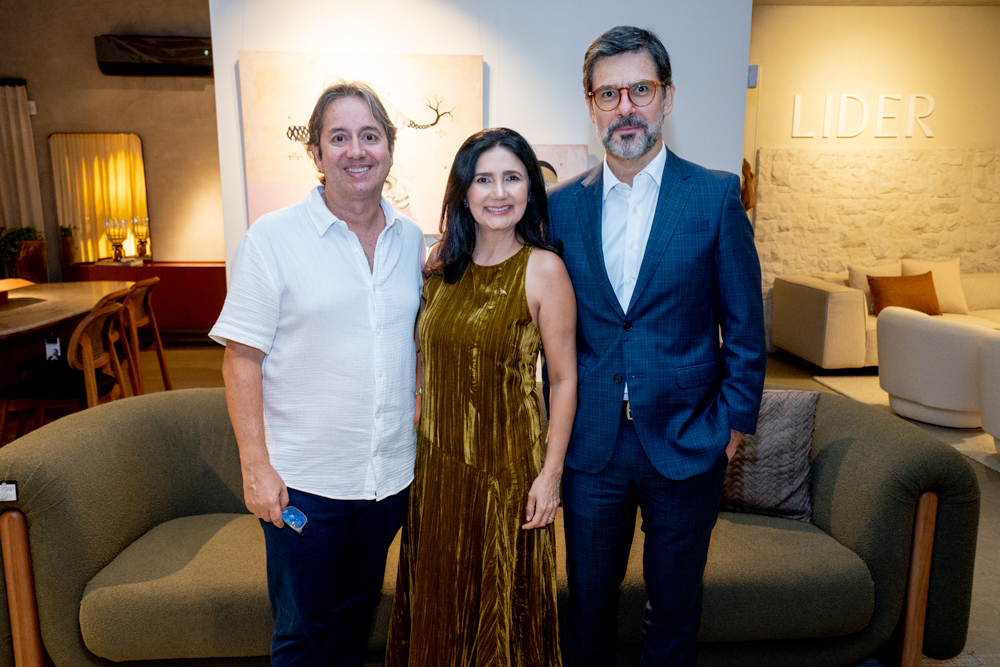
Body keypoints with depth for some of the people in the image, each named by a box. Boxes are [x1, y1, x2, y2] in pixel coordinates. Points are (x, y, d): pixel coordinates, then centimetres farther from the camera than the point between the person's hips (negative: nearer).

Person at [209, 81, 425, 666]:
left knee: (356, 610, 22)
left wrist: (423, 419, 8)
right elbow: (242, 357, -10)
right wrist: (256, 465, -14)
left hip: (391, 472, 4)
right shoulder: (272, 238, -10)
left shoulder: (410, 238, 3)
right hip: (303, 478, -4)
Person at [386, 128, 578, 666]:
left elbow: (564, 379, -10)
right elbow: (427, 357, 10)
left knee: (500, 598, 16)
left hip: (507, 465, -4)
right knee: (437, 596, 22)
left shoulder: (544, 269, -13)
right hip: (438, 460, 5)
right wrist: (414, 449, 8)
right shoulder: (440, 264, 1)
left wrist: (552, 472, -11)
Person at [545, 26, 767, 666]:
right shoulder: (562, 205, 1)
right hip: (591, 443, 2)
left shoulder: (716, 195, -5)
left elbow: (745, 324, -1)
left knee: (674, 608, 17)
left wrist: (734, 422, -3)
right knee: (587, 603, 18)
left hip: (686, 443, -1)